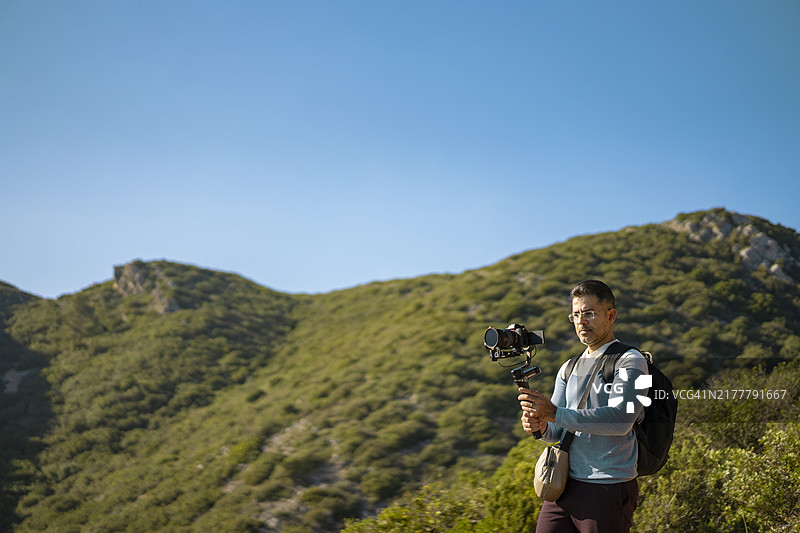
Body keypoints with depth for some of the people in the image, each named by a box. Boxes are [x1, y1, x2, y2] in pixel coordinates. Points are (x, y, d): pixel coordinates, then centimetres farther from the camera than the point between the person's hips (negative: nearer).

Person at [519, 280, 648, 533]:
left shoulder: (630, 362, -4)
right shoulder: (569, 369, 18)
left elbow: (620, 419, -20)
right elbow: (556, 432, 14)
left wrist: (554, 413, -27)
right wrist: (540, 425, -11)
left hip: (608, 490, -6)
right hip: (564, 484, 6)